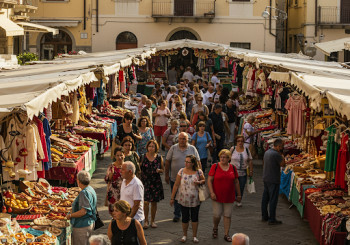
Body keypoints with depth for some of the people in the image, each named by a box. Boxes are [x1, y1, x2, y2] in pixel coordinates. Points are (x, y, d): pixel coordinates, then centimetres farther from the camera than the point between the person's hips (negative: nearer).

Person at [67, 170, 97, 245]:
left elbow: (83, 211, -27)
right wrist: (73, 208, 23)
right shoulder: (91, 189, 10)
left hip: (82, 226, -10)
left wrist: (70, 215, -15)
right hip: (90, 223, 10)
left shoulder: (84, 193, -22)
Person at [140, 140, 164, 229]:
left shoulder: (159, 158, 2)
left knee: (154, 202, 7)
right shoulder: (143, 157, -1)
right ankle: (146, 221, 8)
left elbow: (163, 170, 11)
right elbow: (139, 169, 7)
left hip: (156, 182, 1)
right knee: (146, 202, -5)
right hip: (145, 182, -1)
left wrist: (159, 170, -10)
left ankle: (153, 221, 19)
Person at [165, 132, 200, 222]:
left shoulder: (192, 149, -1)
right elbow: (167, 162, 2)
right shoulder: (173, 148, -2)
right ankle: (177, 214, 23)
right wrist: (167, 175, 2)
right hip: (174, 178, 0)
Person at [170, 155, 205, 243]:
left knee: (194, 218, 8)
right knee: (185, 218, 8)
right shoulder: (181, 171, -5)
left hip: (195, 199, 0)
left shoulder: (198, 172, -6)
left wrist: (199, 182, -15)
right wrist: (172, 197, 0)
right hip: (184, 199, 0)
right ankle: (184, 235, 26)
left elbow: (204, 180, 10)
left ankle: (195, 236, 21)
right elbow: (176, 185, -1)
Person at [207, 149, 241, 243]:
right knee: (217, 215, -1)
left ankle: (226, 234, 12)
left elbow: (236, 182, 12)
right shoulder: (215, 167, -4)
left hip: (229, 197, 2)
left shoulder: (233, 168, 4)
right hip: (217, 196, -2)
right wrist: (212, 193, -14)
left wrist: (239, 194, 13)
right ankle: (215, 228, 29)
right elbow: (209, 180, -5)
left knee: (227, 215, 4)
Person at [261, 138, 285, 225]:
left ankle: (264, 216, 25)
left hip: (265, 178, 9)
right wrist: (281, 155, -5)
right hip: (273, 180, -9)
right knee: (273, 199, -4)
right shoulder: (276, 154, -19)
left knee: (265, 198, 15)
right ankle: (272, 219, -2)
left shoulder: (267, 152, 9)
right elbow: (283, 164, -13)